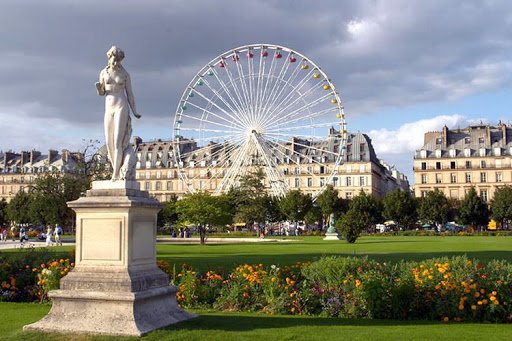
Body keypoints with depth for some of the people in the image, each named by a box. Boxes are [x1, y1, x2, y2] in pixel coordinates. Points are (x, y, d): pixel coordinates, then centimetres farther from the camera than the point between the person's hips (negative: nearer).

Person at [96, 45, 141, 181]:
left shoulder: (125, 74, 1)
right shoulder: (103, 73, 8)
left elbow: (129, 93, 4)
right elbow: (101, 93, 11)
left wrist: (134, 112, -4)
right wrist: (99, 87, -13)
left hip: (121, 108, -4)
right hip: (108, 110, 4)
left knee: (118, 142, -11)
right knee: (109, 143, 1)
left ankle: (116, 175, -10)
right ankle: (118, 172, 10)